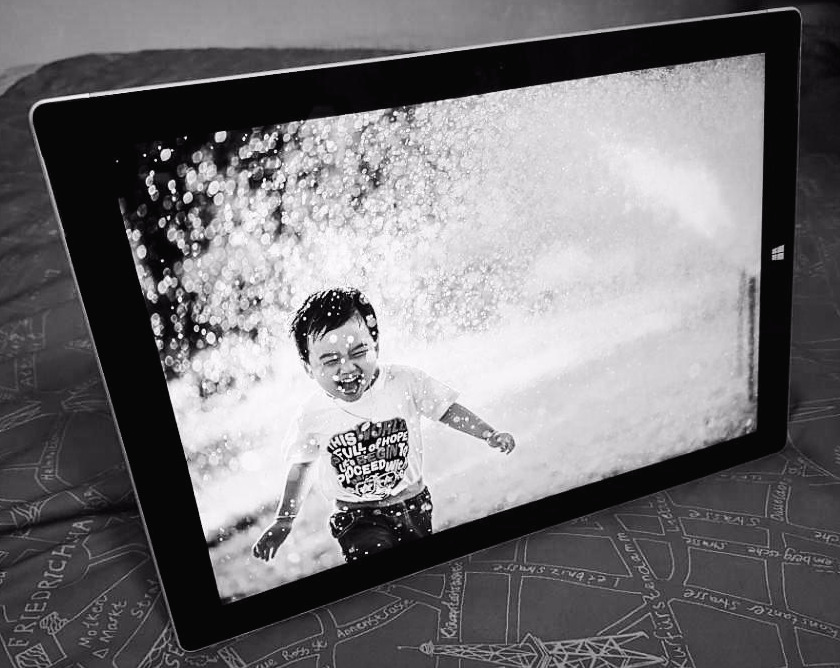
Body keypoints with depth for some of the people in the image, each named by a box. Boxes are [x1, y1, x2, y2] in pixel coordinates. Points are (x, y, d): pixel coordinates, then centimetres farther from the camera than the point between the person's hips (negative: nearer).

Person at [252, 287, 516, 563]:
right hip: (357, 518, -1)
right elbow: (300, 467, 6)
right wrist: (284, 519, 5)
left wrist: (490, 434, -6)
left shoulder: (405, 382, -13)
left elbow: (446, 410, 2)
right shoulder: (312, 416, -11)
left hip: (414, 507, 2)